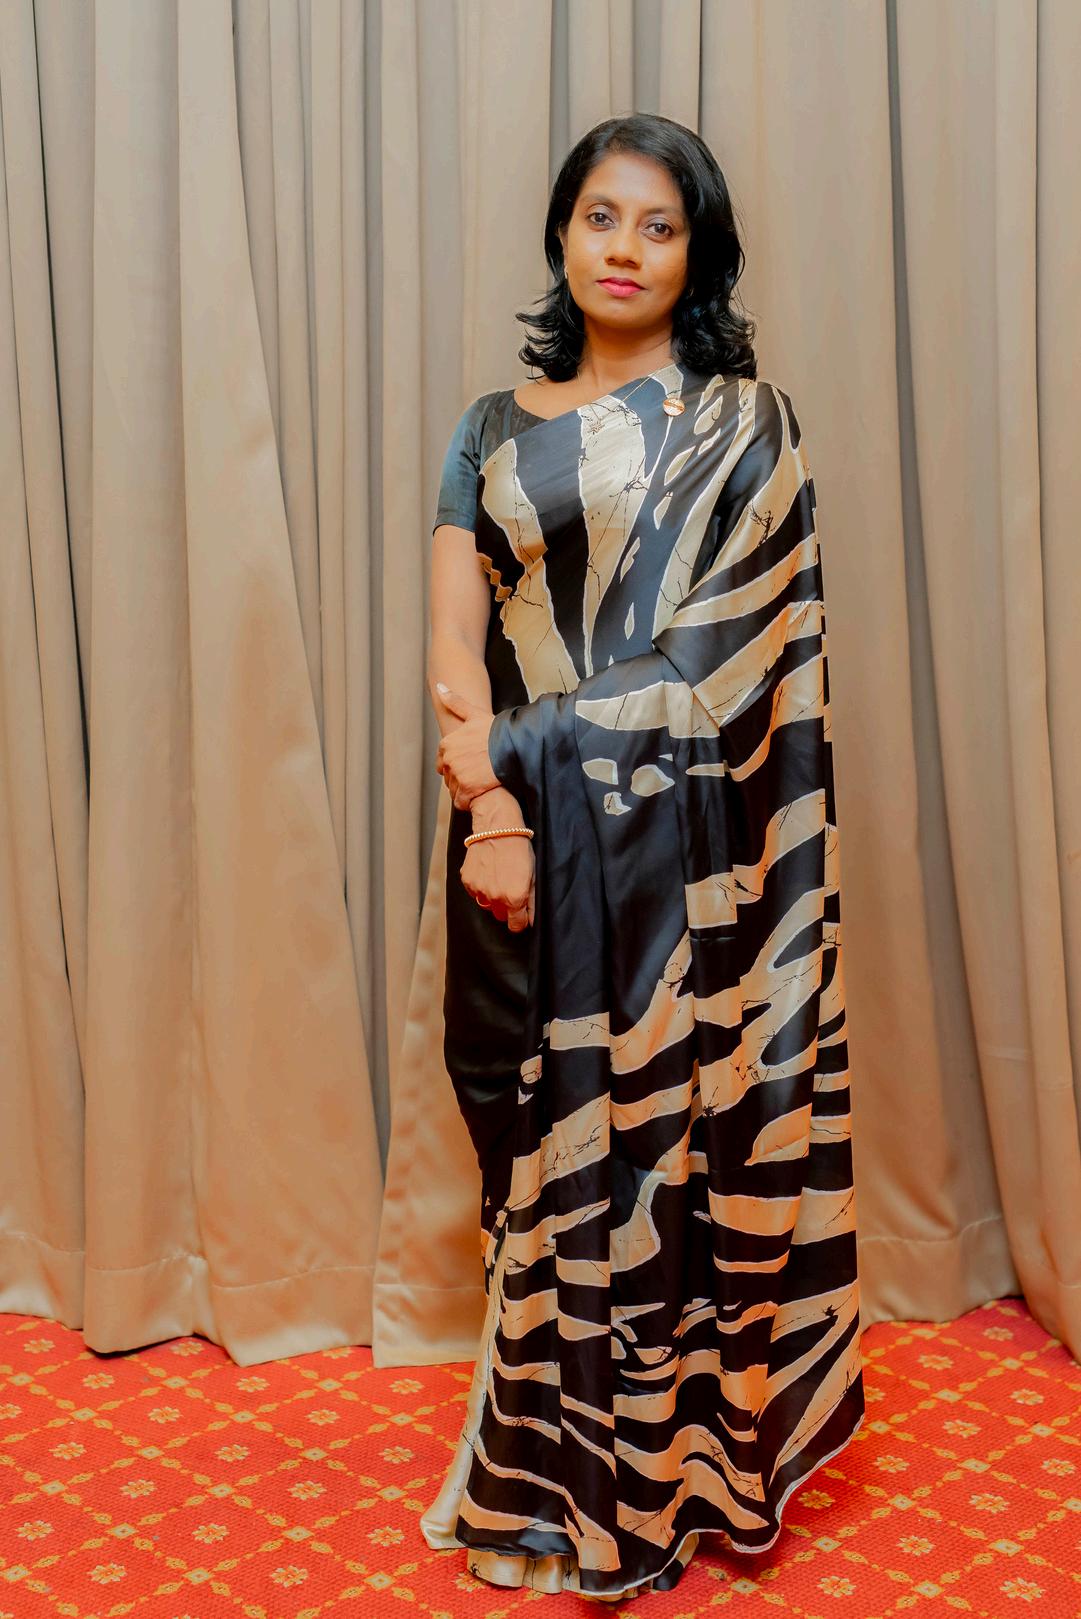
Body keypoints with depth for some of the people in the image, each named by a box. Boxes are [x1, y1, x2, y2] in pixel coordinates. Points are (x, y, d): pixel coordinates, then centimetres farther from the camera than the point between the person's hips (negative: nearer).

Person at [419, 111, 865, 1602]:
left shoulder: (746, 425, 1)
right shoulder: (495, 431, 12)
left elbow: (716, 654, -10)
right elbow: (453, 649, 1)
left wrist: (520, 749, -12)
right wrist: (489, 803, -15)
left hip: (679, 855, -3)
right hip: (529, 846, 4)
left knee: (664, 1140, 2)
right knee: (541, 1141, 9)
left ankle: (658, 1484, 19)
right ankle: (554, 1467, 26)